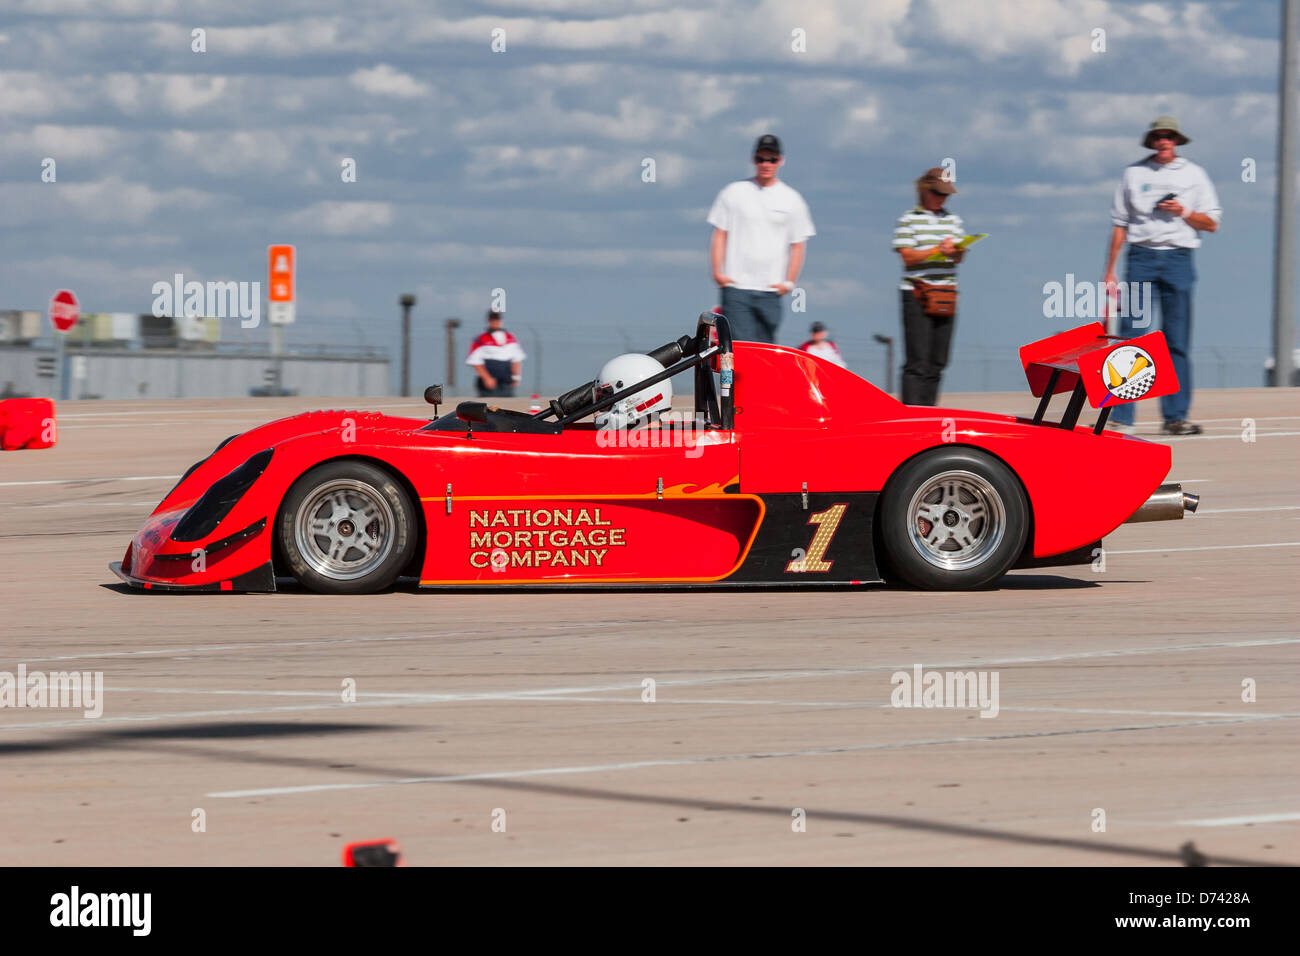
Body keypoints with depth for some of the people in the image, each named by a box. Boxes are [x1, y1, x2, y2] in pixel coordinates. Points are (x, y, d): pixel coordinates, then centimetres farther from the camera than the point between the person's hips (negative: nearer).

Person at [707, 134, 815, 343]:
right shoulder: (734, 193, 8)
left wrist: (789, 282, 0)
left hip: (770, 293, 2)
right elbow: (720, 236, 8)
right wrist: (717, 271, -4)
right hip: (736, 287, -2)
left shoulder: (792, 200, 10)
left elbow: (797, 245, 12)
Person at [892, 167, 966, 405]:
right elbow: (908, 256, -8)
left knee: (937, 361, 4)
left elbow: (959, 257, 10)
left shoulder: (952, 220, 16)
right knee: (917, 361, -12)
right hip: (916, 294, -5)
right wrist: (937, 250, -19)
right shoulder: (909, 219, 0)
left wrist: (954, 250, -12)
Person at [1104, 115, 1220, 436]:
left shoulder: (1194, 174, 12)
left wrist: (1184, 212, -10)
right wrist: (1110, 272, 6)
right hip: (1141, 256, 0)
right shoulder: (1134, 174, 11)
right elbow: (1119, 225, 11)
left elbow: (1211, 223, 9)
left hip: (1178, 260, 1)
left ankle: (1175, 416, 4)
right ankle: (1120, 418, -11)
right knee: (1131, 337, -8)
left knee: (1177, 342, -1)